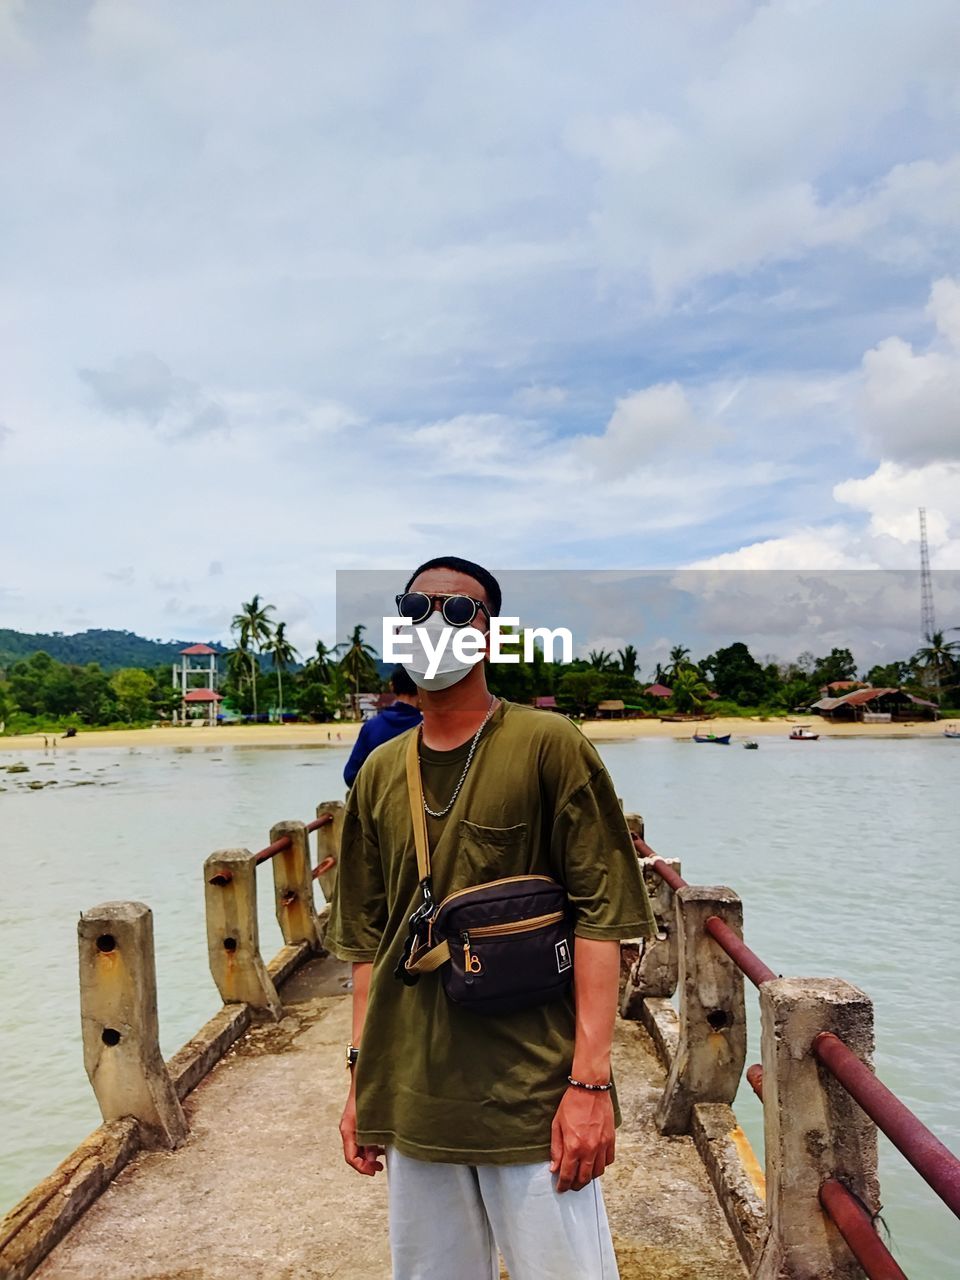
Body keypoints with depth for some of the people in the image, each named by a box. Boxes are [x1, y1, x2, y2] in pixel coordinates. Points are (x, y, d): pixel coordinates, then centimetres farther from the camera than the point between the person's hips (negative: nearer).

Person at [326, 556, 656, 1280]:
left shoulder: (548, 746, -8)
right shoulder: (380, 772, 6)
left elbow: (600, 915, -11)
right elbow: (370, 939, 11)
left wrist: (590, 1081, -14)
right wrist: (362, 1077, 10)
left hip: (533, 1097, -4)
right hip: (411, 1100, 4)